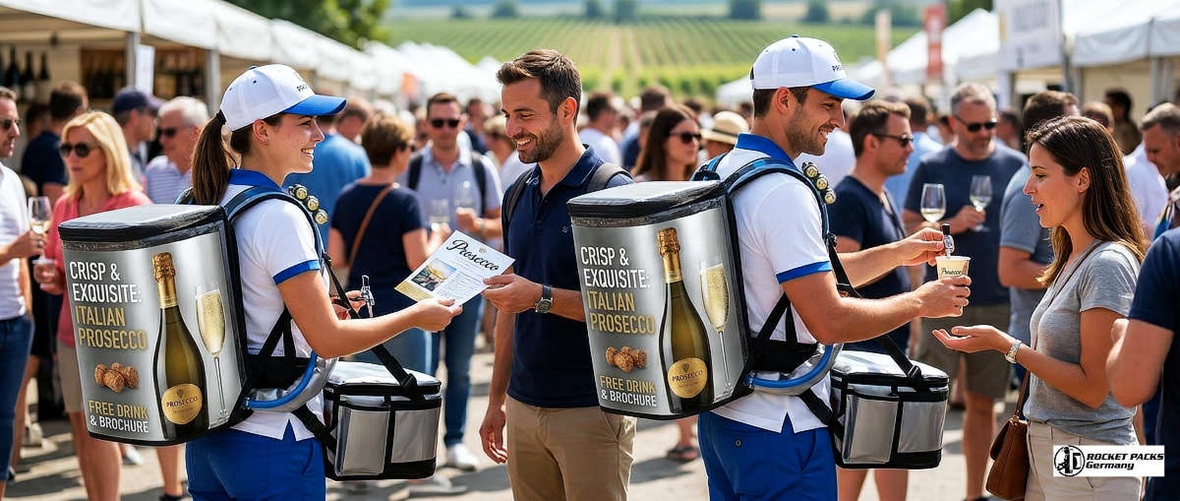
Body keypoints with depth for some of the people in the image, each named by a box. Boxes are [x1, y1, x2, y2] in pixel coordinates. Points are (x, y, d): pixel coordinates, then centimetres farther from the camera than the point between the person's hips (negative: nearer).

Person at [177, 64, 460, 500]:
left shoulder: (207, 205, 8)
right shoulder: (279, 217, -17)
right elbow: (328, 340, -17)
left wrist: (318, 307, 21)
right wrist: (415, 316, -6)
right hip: (271, 440, -8)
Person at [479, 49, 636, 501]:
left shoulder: (612, 192, -10)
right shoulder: (520, 194, 11)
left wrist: (543, 297, -25)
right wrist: (496, 399, 16)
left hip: (591, 410, -6)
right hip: (524, 407, 6)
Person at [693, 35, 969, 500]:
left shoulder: (722, 173, 11)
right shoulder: (783, 192, -20)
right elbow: (830, 320, -23)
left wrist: (898, 253, 16)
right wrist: (920, 301, -9)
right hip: (777, 426, -10)